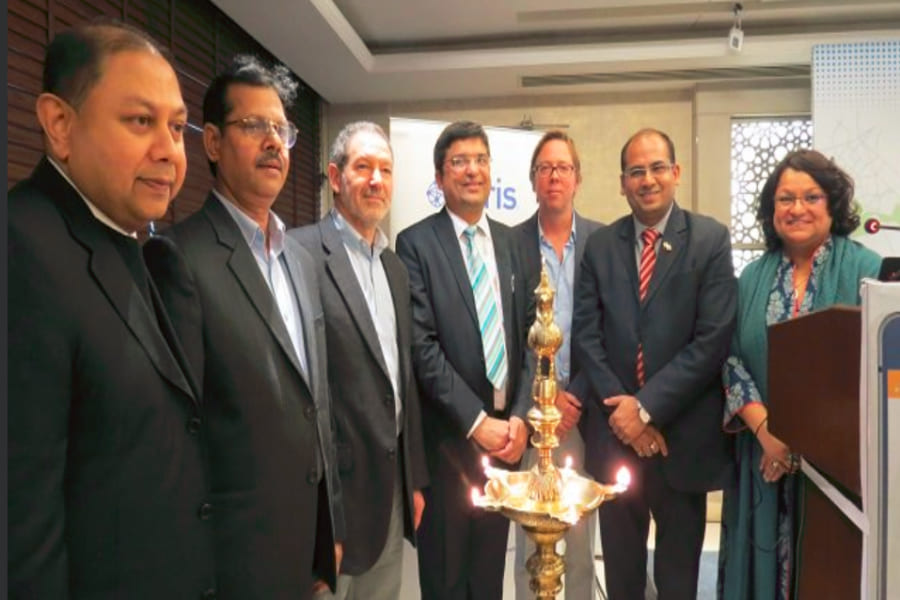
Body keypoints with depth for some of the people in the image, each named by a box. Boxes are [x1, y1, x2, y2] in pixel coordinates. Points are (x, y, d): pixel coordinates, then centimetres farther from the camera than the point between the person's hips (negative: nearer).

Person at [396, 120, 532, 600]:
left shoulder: (510, 241, 8)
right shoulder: (415, 243, -7)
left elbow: (526, 335, 7)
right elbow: (421, 346, -13)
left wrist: (519, 416, -4)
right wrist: (477, 422, -14)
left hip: (505, 432, 4)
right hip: (449, 436, -4)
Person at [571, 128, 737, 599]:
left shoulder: (710, 240, -4)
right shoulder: (599, 245, 4)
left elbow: (713, 339, -12)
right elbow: (587, 335, 0)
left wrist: (647, 405, -15)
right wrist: (620, 408, -10)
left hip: (682, 430, -2)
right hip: (615, 430, 2)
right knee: (620, 561, 18)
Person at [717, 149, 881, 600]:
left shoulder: (864, 270, -4)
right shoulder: (754, 277, 7)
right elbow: (731, 358, 2)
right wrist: (764, 427, -12)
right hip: (764, 455, 3)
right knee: (766, 560, 11)